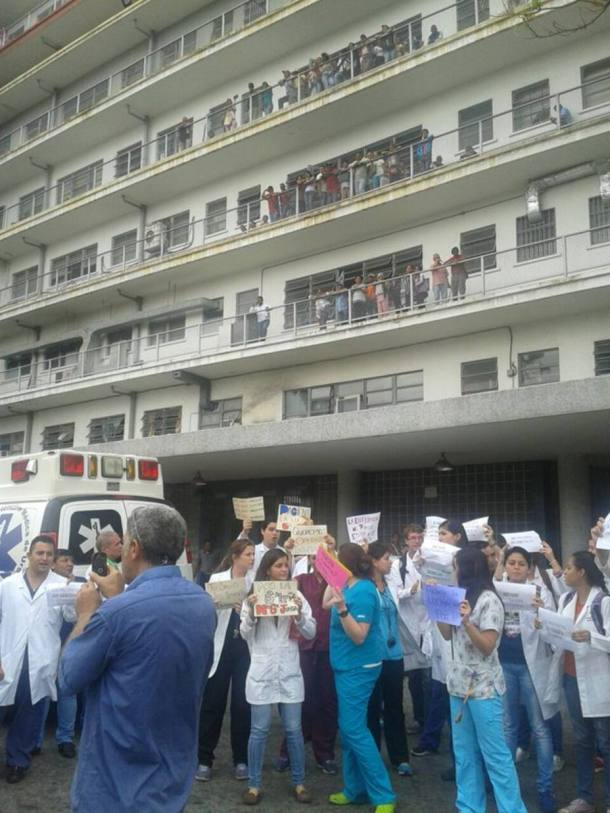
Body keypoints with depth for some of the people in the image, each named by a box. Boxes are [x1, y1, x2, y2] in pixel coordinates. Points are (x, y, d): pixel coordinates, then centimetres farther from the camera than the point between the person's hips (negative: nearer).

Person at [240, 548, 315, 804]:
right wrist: (250, 611, -19)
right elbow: (245, 634, -2)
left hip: (289, 672, 1)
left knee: (293, 729, 7)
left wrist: (299, 615, -17)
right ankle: (254, 785, 16)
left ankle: (299, 783, 20)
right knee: (259, 730, 4)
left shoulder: (296, 596, 3)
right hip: (262, 672, -1)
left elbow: (311, 632, 1)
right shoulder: (253, 596, 0)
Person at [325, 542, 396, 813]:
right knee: (348, 728, 13)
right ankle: (355, 789, 23)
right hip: (347, 666, 9)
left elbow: (359, 636, -24)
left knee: (354, 729, -8)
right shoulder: (349, 587, 5)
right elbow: (326, 603, 19)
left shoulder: (363, 592, -21)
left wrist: (342, 609, -36)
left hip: (358, 667, -9)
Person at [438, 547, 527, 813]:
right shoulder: (462, 597, 13)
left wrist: (467, 622, -30)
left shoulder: (489, 600, -12)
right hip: (459, 684, 8)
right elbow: (448, 634, 15)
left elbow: (487, 646, -16)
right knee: (464, 753, 11)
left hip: (483, 687, -8)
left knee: (494, 754, -3)